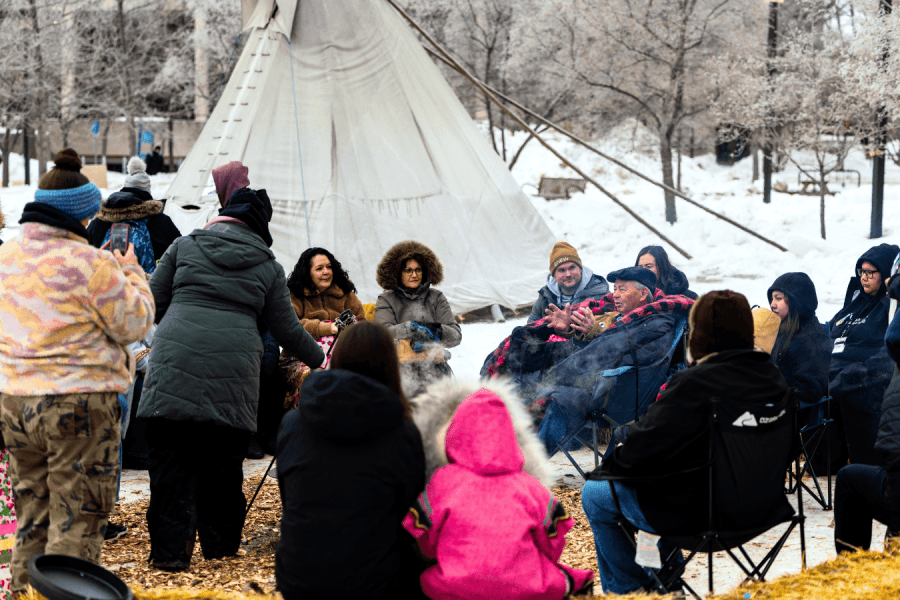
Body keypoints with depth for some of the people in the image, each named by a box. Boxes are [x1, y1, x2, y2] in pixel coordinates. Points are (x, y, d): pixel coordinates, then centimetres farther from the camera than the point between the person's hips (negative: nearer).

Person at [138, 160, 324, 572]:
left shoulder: (185, 246, 12)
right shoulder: (267, 266, 13)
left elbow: (154, 302, 14)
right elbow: (287, 330, 17)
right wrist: (320, 360, 33)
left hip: (176, 362, -1)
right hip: (233, 367, 1)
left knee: (171, 459, 1)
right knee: (222, 460, 11)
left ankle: (171, 550, -2)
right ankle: (219, 542, 20)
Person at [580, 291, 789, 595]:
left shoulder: (693, 384, -25)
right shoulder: (774, 377, -2)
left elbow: (644, 446, -21)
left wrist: (608, 467, 1)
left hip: (699, 512, -8)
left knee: (594, 494, 10)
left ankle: (626, 589, 23)